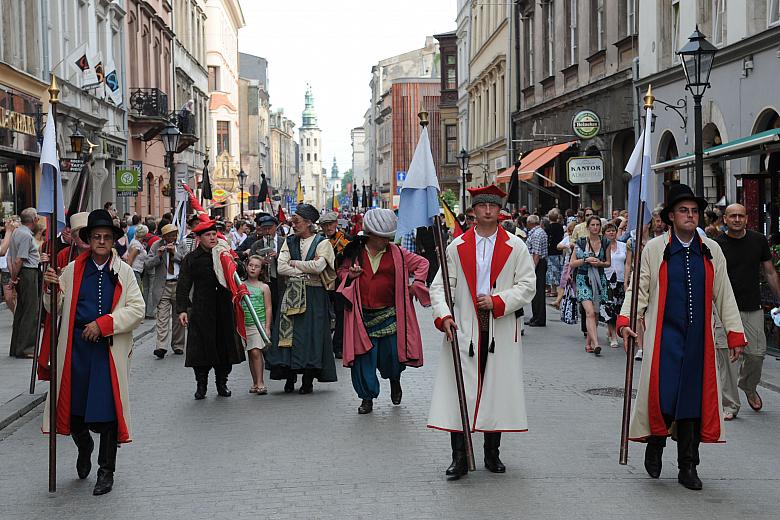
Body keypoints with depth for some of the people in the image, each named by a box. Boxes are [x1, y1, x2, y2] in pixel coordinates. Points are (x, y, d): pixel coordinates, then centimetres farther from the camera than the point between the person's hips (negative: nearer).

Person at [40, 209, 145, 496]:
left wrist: (102, 324, -14)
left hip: (110, 350, -2)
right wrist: (52, 289, -11)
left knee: (107, 410, 1)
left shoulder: (124, 272, 3)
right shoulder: (72, 270, 7)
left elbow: (137, 310, -5)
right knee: (73, 407, 7)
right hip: (76, 348, 2)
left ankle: (106, 470, 16)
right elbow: (58, 309, 10)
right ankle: (84, 447, 39)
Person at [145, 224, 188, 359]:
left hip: (179, 285, 2)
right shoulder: (156, 246, 3)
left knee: (178, 317, 10)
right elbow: (147, 265, 0)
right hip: (162, 286, -2)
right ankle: (161, 347, -17)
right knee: (162, 317, -11)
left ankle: (178, 346, 21)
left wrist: (175, 253, -11)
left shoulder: (182, 245, 8)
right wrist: (158, 256, -15)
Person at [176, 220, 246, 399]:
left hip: (224, 309, 3)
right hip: (201, 309, -2)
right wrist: (182, 309, -8)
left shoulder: (224, 254, 9)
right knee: (201, 347, -2)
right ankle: (201, 385, 10)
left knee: (224, 346, 6)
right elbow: (183, 286, -1)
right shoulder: (191, 259, 1)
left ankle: (222, 383, 20)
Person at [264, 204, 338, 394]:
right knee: (290, 331, -3)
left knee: (311, 333, -4)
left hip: (314, 295, -3)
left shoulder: (322, 243, 0)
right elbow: (281, 268, 0)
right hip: (292, 294, 4)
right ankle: (290, 378, 4)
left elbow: (318, 266, -16)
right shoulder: (289, 242, 12)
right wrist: (306, 270, -8)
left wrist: (294, 263, -5)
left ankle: (308, 381, 2)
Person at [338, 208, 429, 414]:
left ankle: (394, 379, 37)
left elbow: (422, 262, 11)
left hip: (389, 314, 0)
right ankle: (367, 397, 11)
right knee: (364, 356, -3)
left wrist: (415, 284, 1)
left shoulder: (396, 253, 2)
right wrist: (349, 275, -6)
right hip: (363, 316, 0)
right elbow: (342, 271, 16)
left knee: (391, 354, 2)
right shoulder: (355, 253, 2)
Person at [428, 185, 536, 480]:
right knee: (460, 392, -4)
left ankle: (492, 455, 19)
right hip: (464, 330, 0)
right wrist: (443, 316, -12)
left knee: (497, 389, 5)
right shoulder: (457, 247, 6)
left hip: (502, 331, 0)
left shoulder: (515, 247, 5)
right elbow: (440, 286, 4)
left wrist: (497, 302, -12)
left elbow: (527, 285, 1)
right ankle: (459, 458, 3)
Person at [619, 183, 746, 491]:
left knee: (694, 399, 3)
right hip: (664, 337, -2)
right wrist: (625, 321, -11)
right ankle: (655, 443, 20)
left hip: (698, 339, 2)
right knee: (662, 395, -11)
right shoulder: (654, 249, 3)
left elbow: (723, 294, 13)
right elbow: (639, 289, 3)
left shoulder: (712, 250, 10)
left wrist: (735, 334, 9)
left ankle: (688, 468, 13)